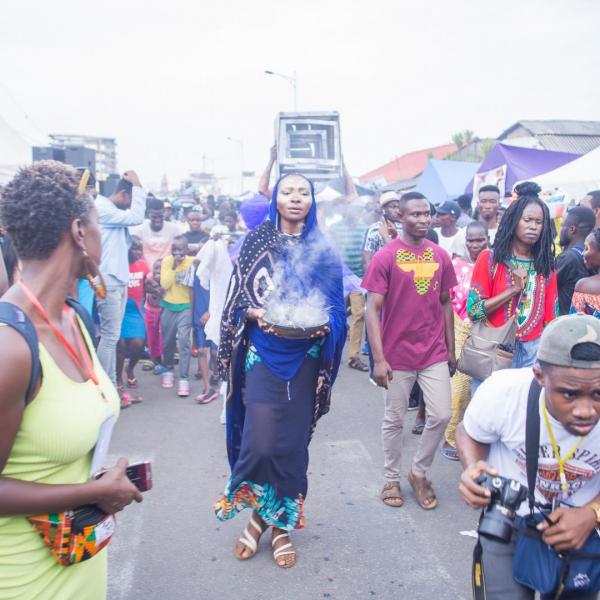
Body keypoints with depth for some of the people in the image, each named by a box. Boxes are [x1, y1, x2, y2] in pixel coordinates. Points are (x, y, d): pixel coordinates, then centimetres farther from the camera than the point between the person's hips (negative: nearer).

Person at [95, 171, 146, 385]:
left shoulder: (114, 212, 18)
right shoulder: (102, 209, -12)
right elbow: (136, 217, -20)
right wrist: (138, 187, -8)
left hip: (118, 280, 10)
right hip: (108, 281, -10)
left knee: (112, 336, 10)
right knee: (110, 336, -8)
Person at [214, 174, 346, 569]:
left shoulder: (323, 250, 4)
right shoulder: (257, 242, 3)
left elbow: (336, 307, 4)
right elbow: (238, 300, 3)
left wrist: (324, 324, -17)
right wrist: (255, 313, -18)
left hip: (305, 359, 1)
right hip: (262, 354, -1)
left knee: (292, 443, 7)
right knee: (260, 442, -8)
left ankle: (281, 524, 26)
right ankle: (259, 514, 20)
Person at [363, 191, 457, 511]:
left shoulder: (441, 256, 4)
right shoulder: (385, 257, -10)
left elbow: (445, 303, 12)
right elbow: (372, 309, -12)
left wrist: (451, 349, 11)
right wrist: (379, 359, -17)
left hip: (435, 353, 4)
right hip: (398, 355, -3)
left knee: (441, 415, 4)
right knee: (394, 420, 10)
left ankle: (419, 472, 27)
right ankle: (392, 478, 30)